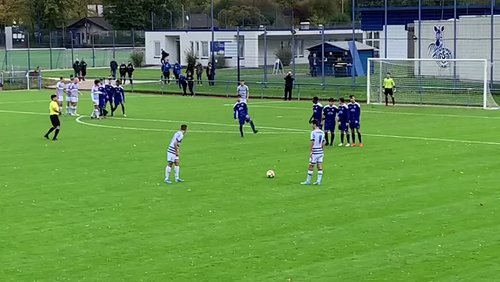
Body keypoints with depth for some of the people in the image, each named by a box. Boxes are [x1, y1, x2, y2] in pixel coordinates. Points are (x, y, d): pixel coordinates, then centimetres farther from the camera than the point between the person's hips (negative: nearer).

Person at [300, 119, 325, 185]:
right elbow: (323, 143, 11)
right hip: (320, 152, 7)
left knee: (311, 166, 2)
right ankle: (319, 181, 4)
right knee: (320, 167, 5)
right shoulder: (322, 132, 8)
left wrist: (310, 152, -13)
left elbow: (312, 143, -16)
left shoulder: (313, 132, -13)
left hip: (314, 152, -7)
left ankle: (308, 181, 8)